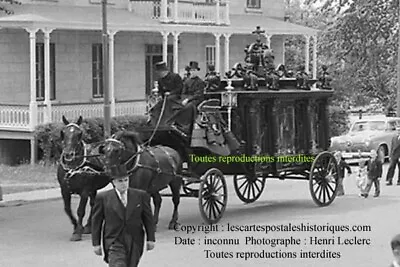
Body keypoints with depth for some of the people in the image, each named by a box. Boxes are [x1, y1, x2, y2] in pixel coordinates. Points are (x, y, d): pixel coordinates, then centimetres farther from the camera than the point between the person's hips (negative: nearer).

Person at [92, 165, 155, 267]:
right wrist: (96, 243, 0)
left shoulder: (141, 196, 3)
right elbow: (96, 222, 3)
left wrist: (151, 239, 5)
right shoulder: (103, 198, -1)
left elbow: (148, 219, 7)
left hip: (135, 243, 2)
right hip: (114, 242, -2)